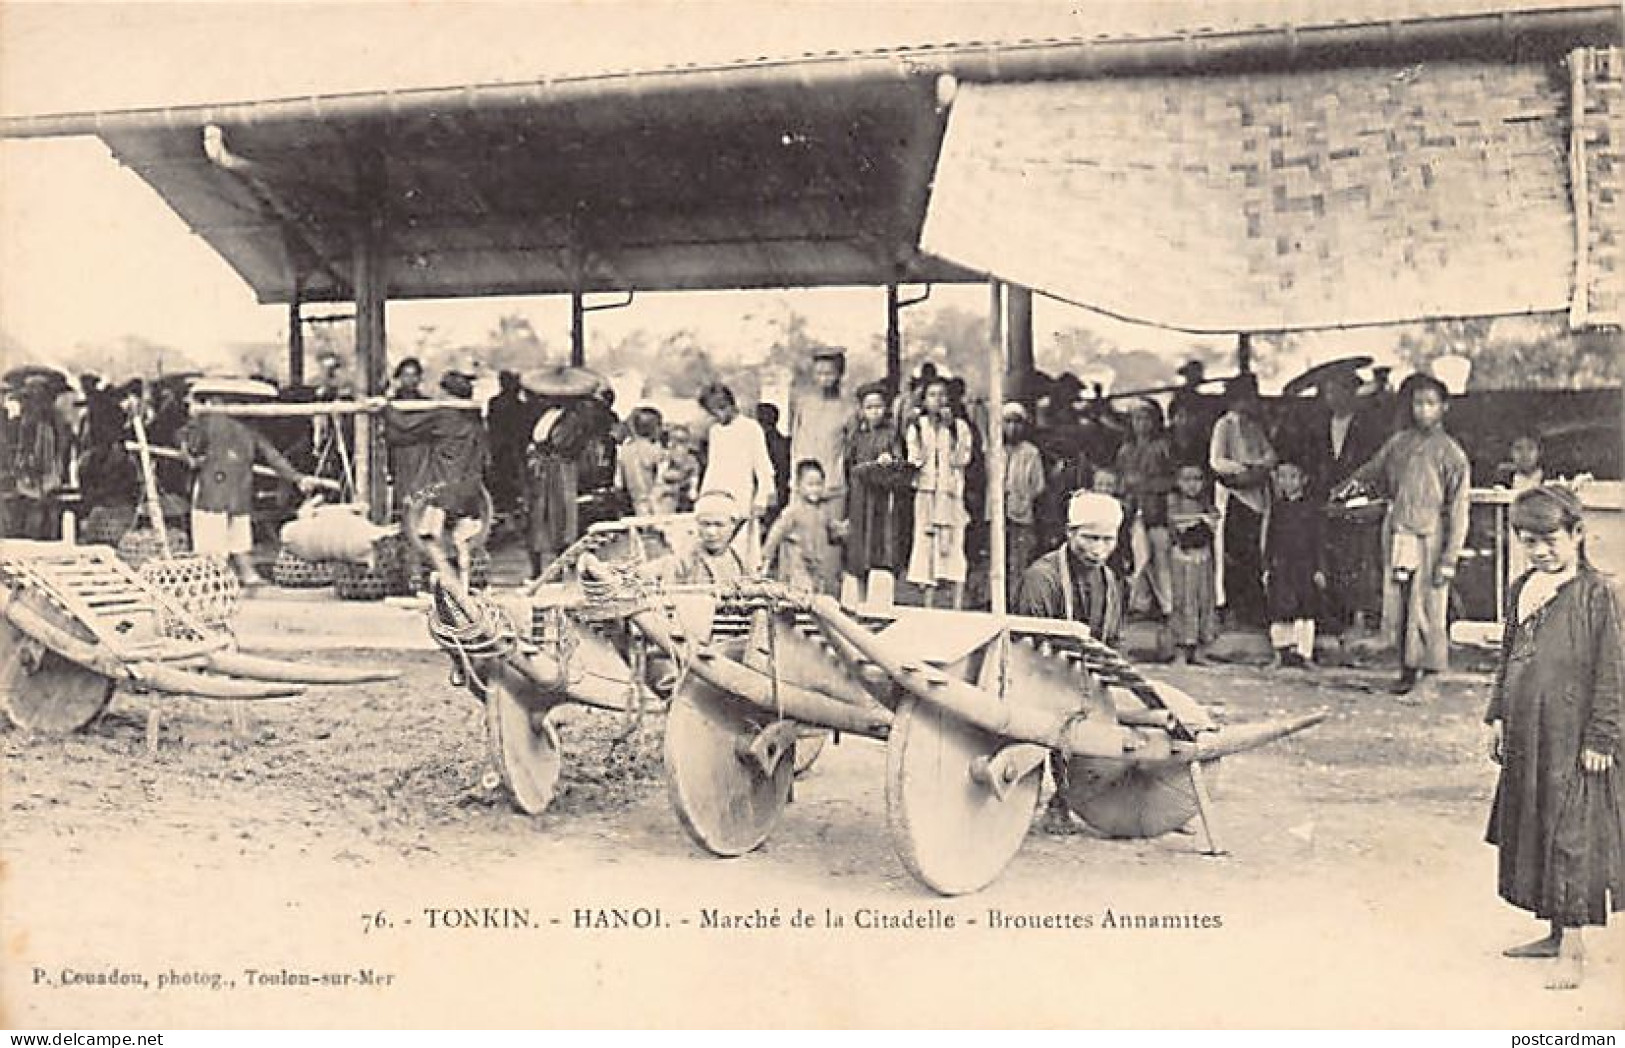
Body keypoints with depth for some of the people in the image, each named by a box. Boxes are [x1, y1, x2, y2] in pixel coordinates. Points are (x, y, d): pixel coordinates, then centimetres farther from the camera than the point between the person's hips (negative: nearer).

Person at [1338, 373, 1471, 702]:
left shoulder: (1451, 453, -5)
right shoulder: (1399, 443, 8)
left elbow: (1458, 511, -7)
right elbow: (1375, 469, 30)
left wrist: (1449, 559, -12)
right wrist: (1354, 480, 11)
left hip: (1429, 539, -5)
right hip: (1396, 535, 5)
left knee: (1428, 610, -4)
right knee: (1397, 607, 9)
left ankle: (1428, 681, 3)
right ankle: (1407, 672, 21)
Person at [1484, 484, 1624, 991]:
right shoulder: (1521, 590, 9)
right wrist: (1498, 715, 14)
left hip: (1572, 740, -7)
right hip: (1526, 737, 7)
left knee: (1571, 838, -3)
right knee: (1531, 832, 13)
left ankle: (1573, 948, 5)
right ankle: (1556, 932, 27)